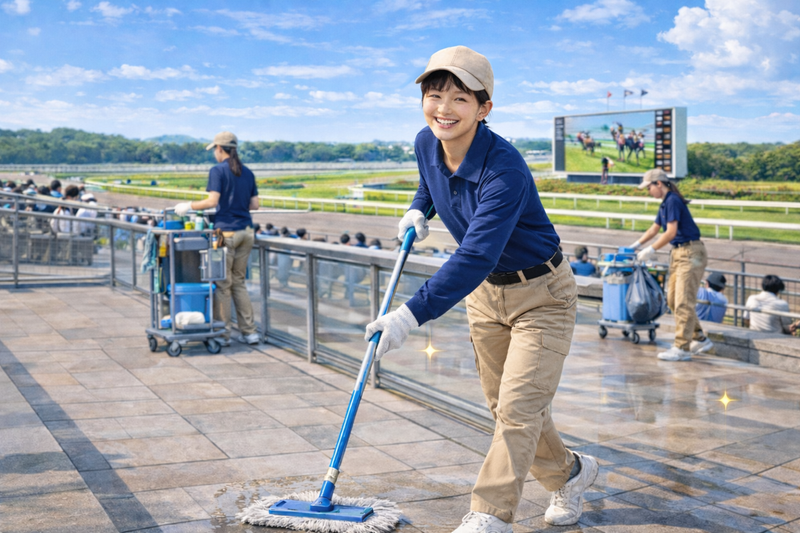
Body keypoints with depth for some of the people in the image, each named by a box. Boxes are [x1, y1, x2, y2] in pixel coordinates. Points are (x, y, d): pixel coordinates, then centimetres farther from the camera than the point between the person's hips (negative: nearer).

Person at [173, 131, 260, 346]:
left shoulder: (218, 171, -8)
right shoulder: (247, 173, 10)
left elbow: (213, 201, -16)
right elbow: (255, 205, 10)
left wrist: (189, 206, -4)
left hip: (226, 231, -6)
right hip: (246, 231, 6)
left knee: (222, 284, 3)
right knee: (238, 282, 15)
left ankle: (223, 334, 7)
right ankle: (249, 332, 13)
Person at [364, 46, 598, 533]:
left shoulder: (505, 169, -33)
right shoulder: (427, 144, -10)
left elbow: (476, 256, -42)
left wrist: (412, 314, -47)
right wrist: (420, 210, -2)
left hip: (541, 296, -7)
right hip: (484, 292, 7)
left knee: (518, 407, -10)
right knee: (506, 406, 15)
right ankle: (569, 473, 37)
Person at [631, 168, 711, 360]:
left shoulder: (673, 201, -14)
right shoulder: (665, 203, 17)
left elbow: (671, 232, -19)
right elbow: (654, 229, 29)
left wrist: (651, 250, -11)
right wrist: (636, 245, 31)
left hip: (690, 254, -10)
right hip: (679, 253, 10)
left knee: (683, 302, -10)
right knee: (673, 300, 11)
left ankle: (682, 348, -8)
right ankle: (700, 339, 19)